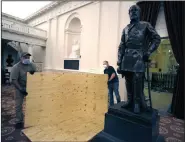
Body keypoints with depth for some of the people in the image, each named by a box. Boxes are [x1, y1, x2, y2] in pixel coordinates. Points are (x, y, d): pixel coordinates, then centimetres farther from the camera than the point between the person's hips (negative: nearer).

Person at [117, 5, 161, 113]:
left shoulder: (145, 25, 10)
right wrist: (119, 62, 4)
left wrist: (148, 52, -6)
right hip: (127, 61, 4)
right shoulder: (125, 29, 18)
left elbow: (157, 38, 7)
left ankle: (139, 105, 6)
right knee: (129, 83, 7)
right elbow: (121, 46, 12)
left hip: (139, 59, -4)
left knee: (137, 83, -8)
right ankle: (130, 102, 18)